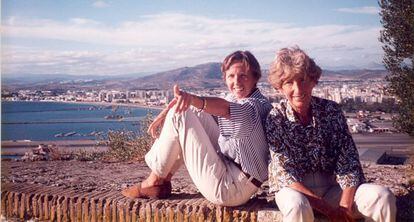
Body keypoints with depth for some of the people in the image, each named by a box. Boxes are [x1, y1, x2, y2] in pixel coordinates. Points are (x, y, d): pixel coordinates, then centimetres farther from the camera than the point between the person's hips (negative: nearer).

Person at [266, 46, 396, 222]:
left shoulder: (331, 110, -4)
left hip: (331, 186, 2)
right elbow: (285, 174, -15)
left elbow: (348, 163, -6)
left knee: (382, 197, -21)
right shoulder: (276, 118, -11)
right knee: (297, 206, -37)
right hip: (294, 189, -2)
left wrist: (344, 207, -21)